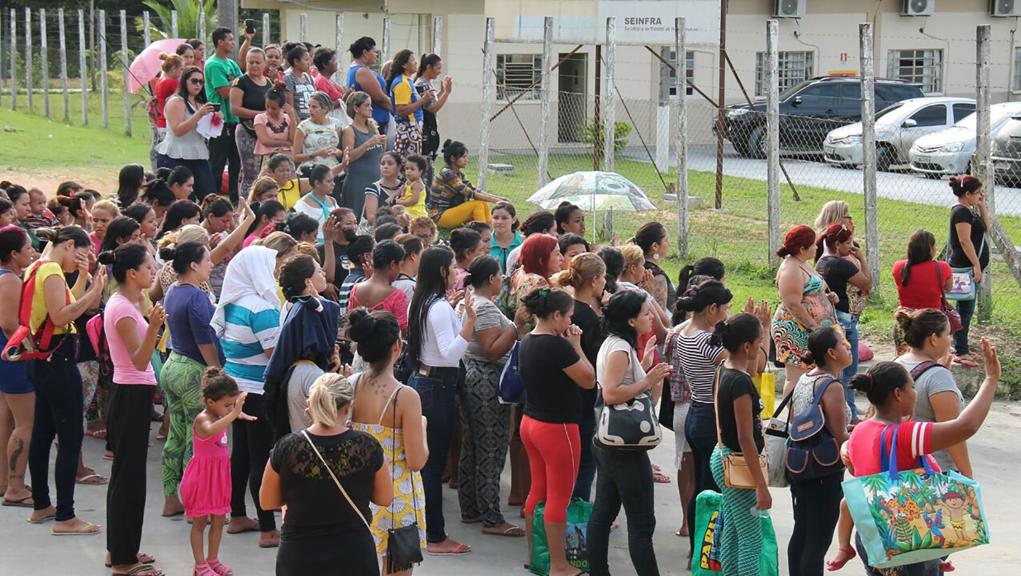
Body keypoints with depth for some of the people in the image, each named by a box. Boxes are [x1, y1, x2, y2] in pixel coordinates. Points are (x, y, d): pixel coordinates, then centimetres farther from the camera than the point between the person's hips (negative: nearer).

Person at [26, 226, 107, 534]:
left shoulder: (39, 268, 15)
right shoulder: (51, 271, -15)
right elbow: (60, 316, -24)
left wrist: (83, 277, 11)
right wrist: (93, 293, -28)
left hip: (43, 360, 11)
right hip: (58, 359, -11)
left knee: (43, 432, 17)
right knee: (71, 436, -8)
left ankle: (41, 506, 26)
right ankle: (65, 517, -9)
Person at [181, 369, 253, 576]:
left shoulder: (220, 416, 4)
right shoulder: (202, 419, -22)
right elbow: (210, 431, -48)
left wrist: (238, 412, 9)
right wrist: (234, 413, -56)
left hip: (219, 475, 8)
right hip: (203, 475, -8)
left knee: (218, 520, 12)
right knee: (200, 522, 4)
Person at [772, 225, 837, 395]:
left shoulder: (801, 265, 17)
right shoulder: (791, 270, -16)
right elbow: (793, 304, -22)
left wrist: (826, 297, 10)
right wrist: (814, 325, -20)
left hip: (808, 332, 10)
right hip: (796, 332, -10)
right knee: (796, 378, -10)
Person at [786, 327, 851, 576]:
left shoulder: (802, 381, 8)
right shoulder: (831, 387, -18)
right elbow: (840, 438, -20)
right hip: (826, 473, -9)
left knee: (801, 533, 17)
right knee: (819, 540, -4)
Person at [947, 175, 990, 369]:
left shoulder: (967, 211, 15)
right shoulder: (961, 212, -16)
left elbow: (986, 226, 22)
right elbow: (965, 240, -22)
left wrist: (982, 206, 11)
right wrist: (976, 265, -23)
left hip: (969, 266, 11)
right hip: (965, 266, -11)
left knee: (965, 308, 16)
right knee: (965, 309, -9)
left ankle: (961, 348, 24)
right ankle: (961, 353, -7)